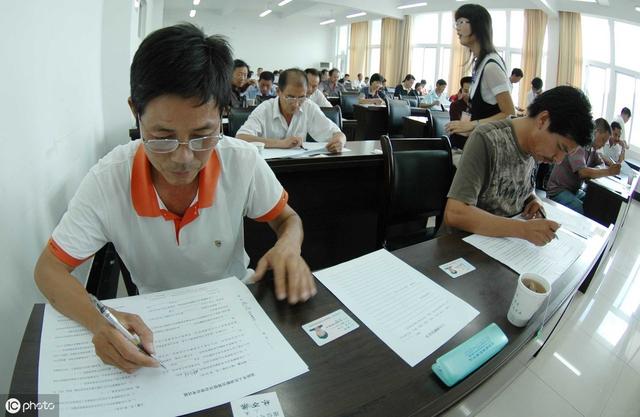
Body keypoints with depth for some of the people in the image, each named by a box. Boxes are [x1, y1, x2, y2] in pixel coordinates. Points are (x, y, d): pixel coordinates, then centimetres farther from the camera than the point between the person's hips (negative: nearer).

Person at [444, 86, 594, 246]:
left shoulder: (533, 144, 1)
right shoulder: (486, 140, -22)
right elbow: (454, 214, -30)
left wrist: (534, 200, -3)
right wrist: (523, 229, -32)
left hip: (507, 240, 7)